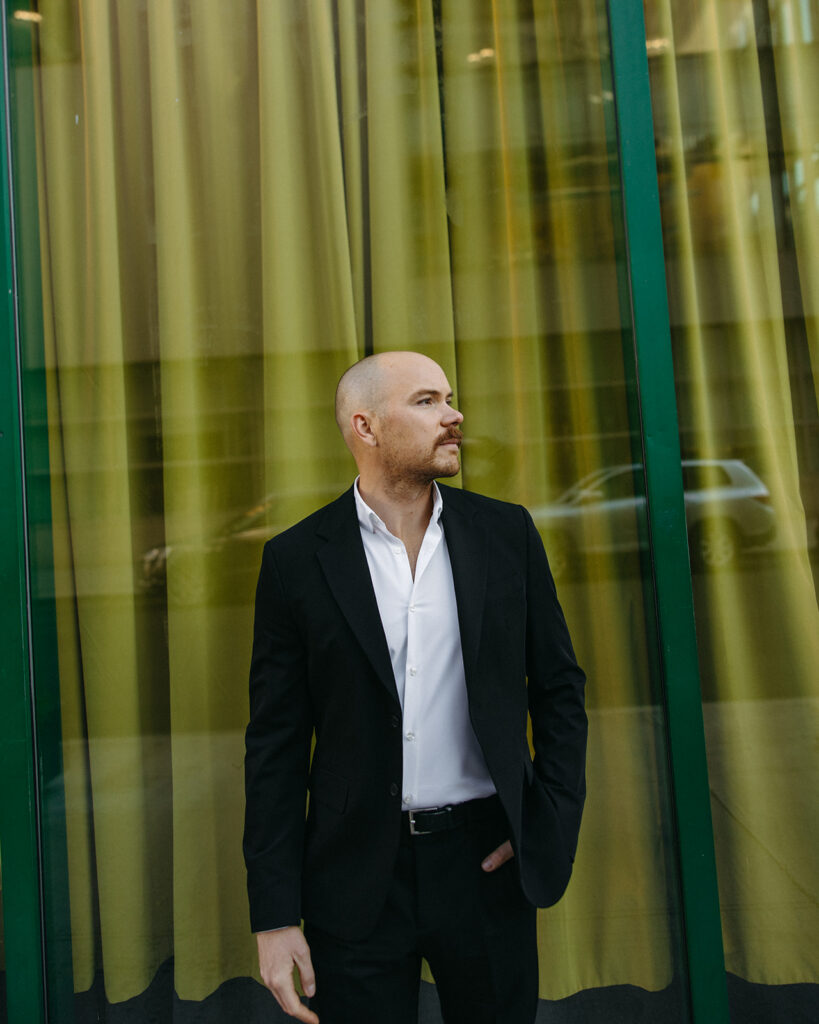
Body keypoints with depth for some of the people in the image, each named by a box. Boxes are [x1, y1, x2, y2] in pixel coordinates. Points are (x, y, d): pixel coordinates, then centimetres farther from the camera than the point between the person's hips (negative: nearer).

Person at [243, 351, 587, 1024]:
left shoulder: (507, 533, 0)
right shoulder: (297, 560, -5)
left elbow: (559, 686, 7)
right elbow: (276, 743, -3)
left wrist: (556, 822, -3)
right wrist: (275, 916, -4)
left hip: (488, 862, 2)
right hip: (356, 880, -1)